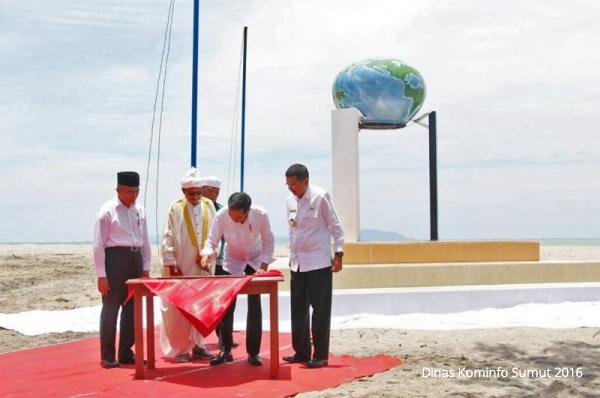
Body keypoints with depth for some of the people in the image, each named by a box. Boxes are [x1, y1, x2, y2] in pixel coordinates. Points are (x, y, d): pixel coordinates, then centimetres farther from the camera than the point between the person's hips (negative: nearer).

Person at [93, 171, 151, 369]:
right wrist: (101, 275, -13)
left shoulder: (139, 211, 9)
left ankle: (126, 353, 23)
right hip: (114, 258, -6)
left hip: (135, 259, 6)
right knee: (111, 308, 0)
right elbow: (98, 244, -9)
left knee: (132, 308, 11)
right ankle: (107, 356, 11)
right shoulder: (107, 211, -8)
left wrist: (145, 268, 10)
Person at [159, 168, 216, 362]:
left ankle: (198, 345, 17)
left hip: (203, 266, 3)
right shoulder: (176, 208, -5)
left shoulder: (209, 206, 5)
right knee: (179, 307, -1)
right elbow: (168, 238, -5)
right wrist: (171, 264, -9)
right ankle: (178, 348, 8)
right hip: (181, 266, -3)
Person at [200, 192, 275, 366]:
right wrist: (207, 254, -40)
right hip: (232, 262, 1)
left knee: (254, 305, -4)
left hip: (255, 261, 0)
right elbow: (212, 241, -19)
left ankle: (253, 352, 6)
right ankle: (226, 350, 10)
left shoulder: (261, 215, -28)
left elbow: (268, 240, -13)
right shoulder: (221, 216, -29)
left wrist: (264, 266, -18)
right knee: (227, 306, -3)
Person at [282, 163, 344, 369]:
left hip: (319, 263, -6)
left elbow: (335, 225, -6)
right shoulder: (290, 200, 8)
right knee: (298, 309, 10)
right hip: (297, 264, 6)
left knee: (320, 309, -1)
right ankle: (301, 352, 21)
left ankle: (320, 355, 6)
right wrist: (292, 256, 17)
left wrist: (338, 253, -10)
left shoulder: (320, 197, -10)